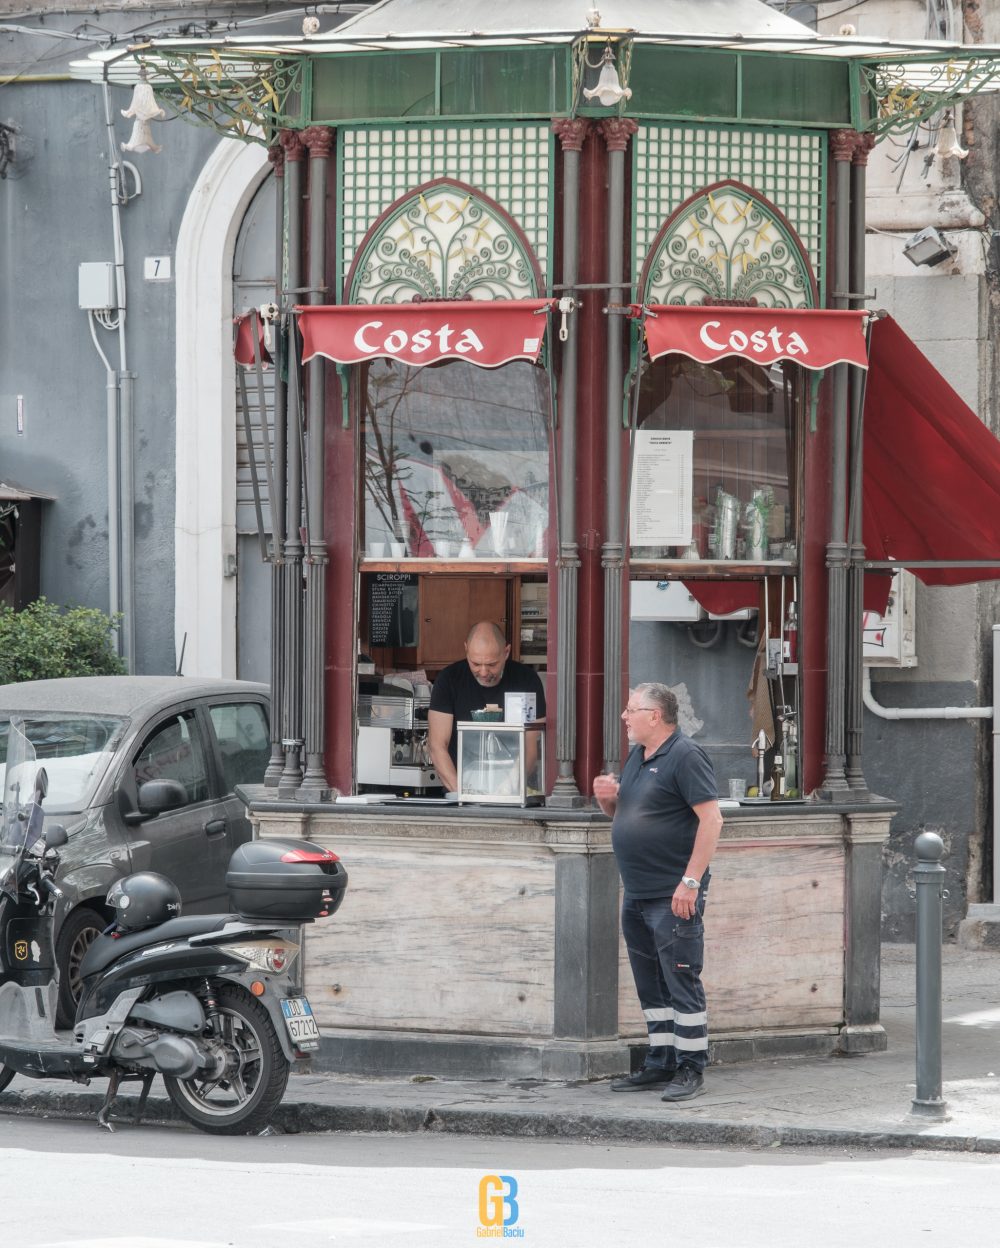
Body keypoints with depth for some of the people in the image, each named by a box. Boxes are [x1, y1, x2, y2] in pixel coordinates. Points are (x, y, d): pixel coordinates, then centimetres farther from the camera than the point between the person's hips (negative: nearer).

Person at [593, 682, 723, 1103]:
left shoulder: (684, 756, -12)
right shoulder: (637, 757, 16)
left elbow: (711, 818, -18)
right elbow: (622, 813, 28)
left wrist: (691, 881, -22)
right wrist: (608, 797, 3)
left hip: (674, 896, -9)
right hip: (637, 895, 9)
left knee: (681, 982, -6)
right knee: (650, 985, 13)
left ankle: (691, 1069, -2)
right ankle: (660, 1063, 21)